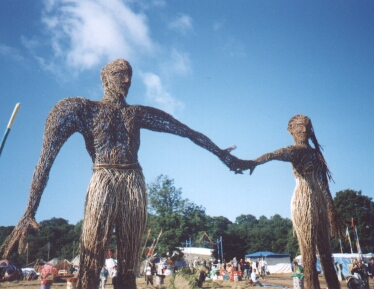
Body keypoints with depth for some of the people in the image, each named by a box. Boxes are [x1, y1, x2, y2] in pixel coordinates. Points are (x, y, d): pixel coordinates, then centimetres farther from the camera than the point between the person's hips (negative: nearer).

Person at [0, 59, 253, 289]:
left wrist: (224, 156, 14)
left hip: (135, 186, 3)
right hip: (103, 184, -3)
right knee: (89, 267, -7)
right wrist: (29, 212, -17)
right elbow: (47, 157, -6)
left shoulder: (139, 114, 15)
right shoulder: (83, 109, 5)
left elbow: (190, 133, 16)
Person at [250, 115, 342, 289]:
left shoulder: (315, 152, 16)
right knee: (309, 251, -5)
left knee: (325, 251, 10)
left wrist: (332, 210, 15)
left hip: (319, 203, 6)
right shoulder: (296, 150, -2)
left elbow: (323, 183, 17)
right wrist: (255, 161, -48)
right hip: (304, 203, -6)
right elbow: (274, 154, -26)